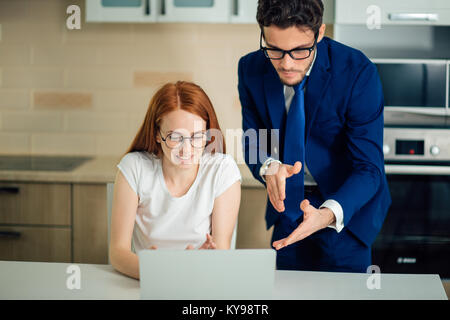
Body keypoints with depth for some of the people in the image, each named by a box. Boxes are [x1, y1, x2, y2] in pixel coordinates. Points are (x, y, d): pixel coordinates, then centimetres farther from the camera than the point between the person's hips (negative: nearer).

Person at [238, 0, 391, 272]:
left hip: (345, 205, -3)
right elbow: (253, 142, -4)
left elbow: (368, 167, -27)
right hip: (288, 203, 4)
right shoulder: (251, 69, -13)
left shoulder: (359, 73, -26)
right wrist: (269, 167, -30)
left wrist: (328, 214, -46)